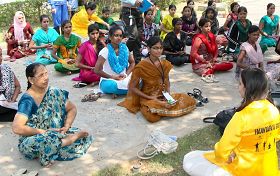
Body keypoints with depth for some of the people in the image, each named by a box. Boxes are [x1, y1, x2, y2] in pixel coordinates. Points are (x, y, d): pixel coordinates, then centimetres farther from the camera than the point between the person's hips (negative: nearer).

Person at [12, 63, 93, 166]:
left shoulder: (54, 92, 1)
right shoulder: (28, 100, -16)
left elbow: (72, 109, 10)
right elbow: (17, 128, -26)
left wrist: (66, 126, -7)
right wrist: (43, 132, -20)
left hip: (57, 133, 5)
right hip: (32, 140, -5)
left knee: (86, 137, -13)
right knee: (47, 140, -40)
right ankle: (69, 139, -13)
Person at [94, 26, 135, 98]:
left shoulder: (124, 48, 2)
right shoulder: (105, 51, -11)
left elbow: (132, 63, 12)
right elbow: (97, 70, -15)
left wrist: (126, 74, -5)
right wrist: (112, 77, -14)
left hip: (123, 79, 4)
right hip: (108, 81, -4)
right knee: (112, 85, -40)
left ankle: (116, 91, -8)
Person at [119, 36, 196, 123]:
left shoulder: (165, 64, 3)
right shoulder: (141, 66, -14)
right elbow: (132, 88, -12)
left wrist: (168, 93, -4)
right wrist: (150, 98, -18)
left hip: (164, 97, 6)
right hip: (148, 99, -6)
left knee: (190, 101, -8)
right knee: (153, 116, -36)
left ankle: (161, 109, 2)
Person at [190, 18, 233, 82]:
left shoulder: (212, 36, 9)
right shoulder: (198, 39, -11)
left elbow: (215, 49, 20)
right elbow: (193, 54, -16)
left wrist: (215, 58, -1)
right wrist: (205, 61, -17)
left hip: (211, 62, 9)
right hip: (199, 64, -9)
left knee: (230, 65, -12)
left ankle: (211, 69, -22)